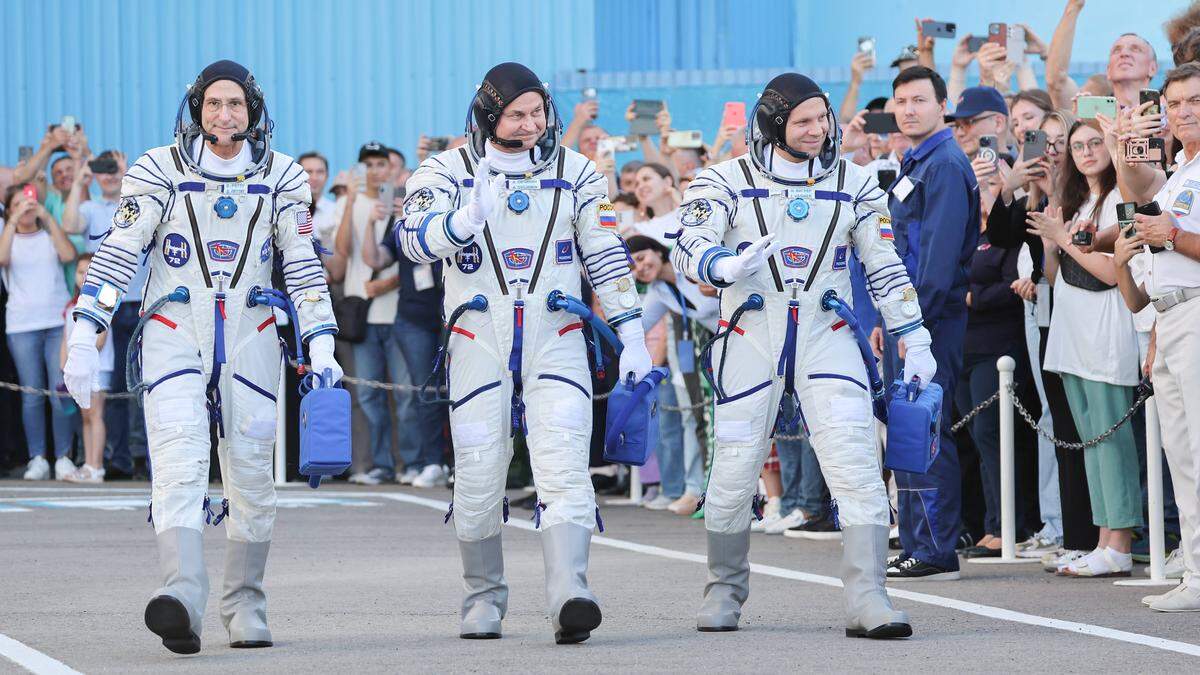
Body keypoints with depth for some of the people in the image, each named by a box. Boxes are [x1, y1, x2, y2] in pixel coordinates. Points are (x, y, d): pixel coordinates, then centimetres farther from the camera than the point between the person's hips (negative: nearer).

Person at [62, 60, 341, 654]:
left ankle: (245, 606, 18)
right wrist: (83, 335, -9)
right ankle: (182, 595, -36)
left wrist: (320, 345, -1)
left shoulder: (281, 177, 6)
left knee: (252, 476, 3)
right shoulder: (159, 171, 0)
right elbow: (117, 255, -2)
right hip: (174, 333, -2)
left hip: (249, 337, 2)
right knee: (179, 464, -20)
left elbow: (303, 265, 8)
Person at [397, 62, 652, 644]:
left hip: (555, 340, 0)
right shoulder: (448, 171, 2)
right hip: (479, 340, 0)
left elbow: (606, 257, 12)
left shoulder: (574, 172, 8)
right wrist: (466, 220, -35)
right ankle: (482, 600, 20)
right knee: (478, 477, 3)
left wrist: (631, 336, 7)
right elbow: (414, 240, -14)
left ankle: (568, 599, -27)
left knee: (564, 469, -15)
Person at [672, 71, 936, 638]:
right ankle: (724, 591, 24)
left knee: (856, 464, -13)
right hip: (751, 337, -1)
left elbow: (885, 267, 12)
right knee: (734, 473, 4)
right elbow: (688, 249, -12)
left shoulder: (852, 183, 8)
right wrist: (728, 266, -34)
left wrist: (914, 341, 8)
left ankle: (866, 600, -15)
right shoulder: (728, 181, 0)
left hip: (827, 337, 1)